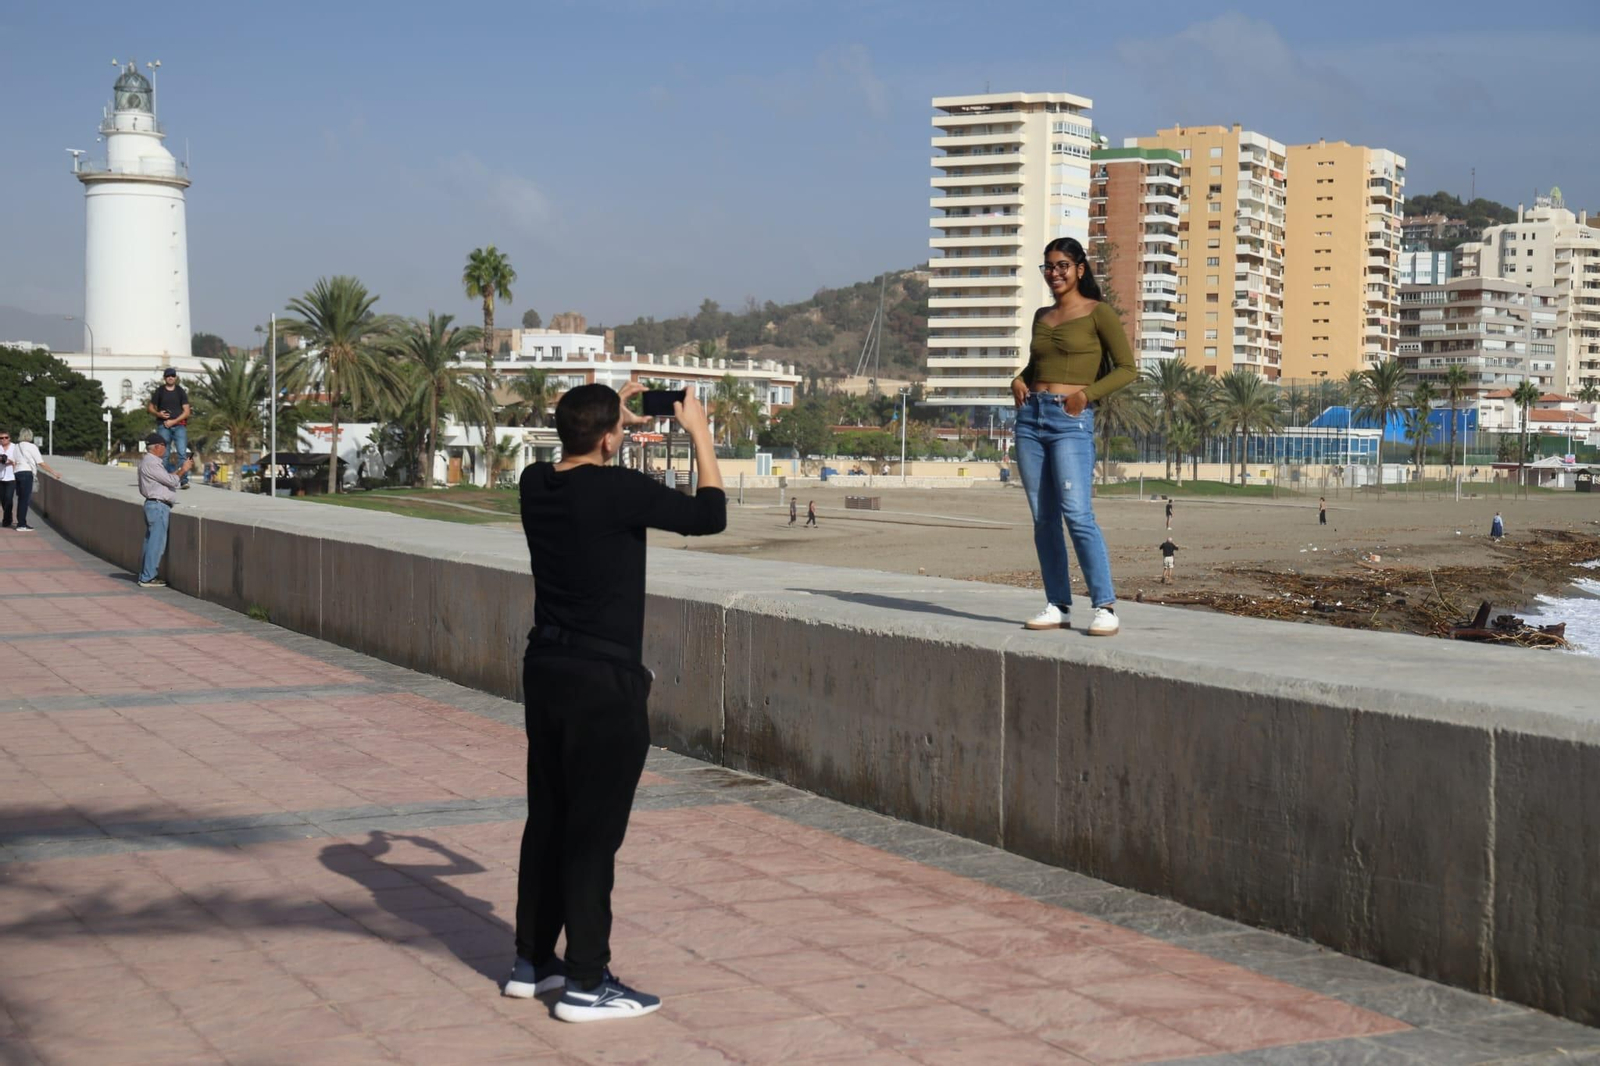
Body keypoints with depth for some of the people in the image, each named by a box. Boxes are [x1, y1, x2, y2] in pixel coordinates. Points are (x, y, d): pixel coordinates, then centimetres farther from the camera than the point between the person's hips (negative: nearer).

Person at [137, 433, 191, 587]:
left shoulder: (152, 462, 19)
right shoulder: (151, 463, -15)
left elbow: (167, 478, 18)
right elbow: (172, 481, -16)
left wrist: (182, 469, 14)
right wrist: (183, 470, -1)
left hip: (155, 506, 11)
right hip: (158, 506, -11)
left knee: (150, 542, 12)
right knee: (156, 543, -8)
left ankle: (145, 575, 16)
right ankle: (148, 578, -7)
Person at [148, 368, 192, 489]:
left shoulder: (180, 392, 7)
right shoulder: (159, 391, 9)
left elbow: (186, 411, 3)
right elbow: (150, 407, 15)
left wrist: (174, 421, -9)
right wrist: (158, 413, -7)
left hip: (179, 425, -1)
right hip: (163, 426, 1)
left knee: (182, 453, -14)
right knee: (164, 454, 2)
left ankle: (183, 480, -18)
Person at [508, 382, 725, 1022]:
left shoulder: (536, 485, 2)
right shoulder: (617, 491, -19)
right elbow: (710, 515, -9)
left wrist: (616, 419, 25)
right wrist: (698, 432, 0)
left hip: (545, 672, 8)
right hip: (603, 682, -8)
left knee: (547, 820, 16)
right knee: (594, 832, -2)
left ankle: (532, 962, 26)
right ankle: (586, 984, 4)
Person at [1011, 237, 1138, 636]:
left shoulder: (1098, 313, 0)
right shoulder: (1041, 316, 17)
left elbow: (1127, 369, -4)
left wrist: (1087, 393, -16)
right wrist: (1019, 381, 8)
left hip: (1071, 422, -6)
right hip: (1030, 417, 6)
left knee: (1078, 515, -15)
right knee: (1043, 518, 4)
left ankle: (1106, 607, -13)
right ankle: (1058, 606, 8)